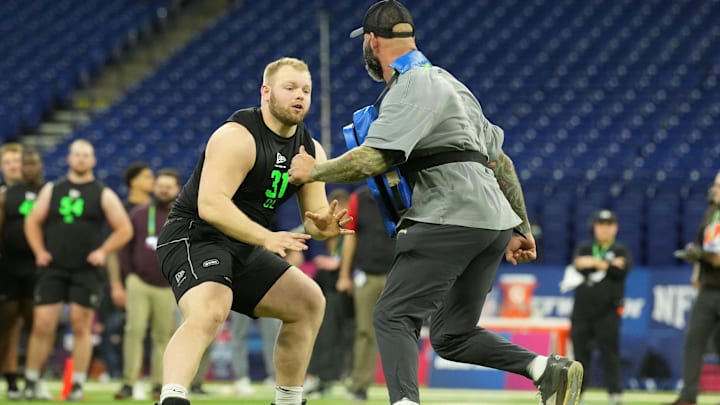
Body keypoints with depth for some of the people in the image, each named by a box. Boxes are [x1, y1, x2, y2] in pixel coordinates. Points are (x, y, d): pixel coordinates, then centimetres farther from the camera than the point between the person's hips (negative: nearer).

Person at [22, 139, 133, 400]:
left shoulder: (104, 195, 4)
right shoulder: (51, 190, 10)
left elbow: (125, 229, 4)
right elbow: (33, 222, 14)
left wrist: (103, 251, -7)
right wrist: (39, 251, 1)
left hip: (86, 272, -1)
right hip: (53, 269, 1)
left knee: (81, 328, -2)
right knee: (42, 325, -4)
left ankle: (77, 386, 4)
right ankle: (30, 381, 6)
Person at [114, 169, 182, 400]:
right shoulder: (139, 214, 8)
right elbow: (126, 246, 10)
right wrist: (130, 273, 2)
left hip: (168, 288, 0)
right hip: (139, 283, 0)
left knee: (163, 336, 1)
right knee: (134, 331, -8)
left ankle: (158, 384, 8)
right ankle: (128, 383, -7)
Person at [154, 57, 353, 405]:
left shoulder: (311, 150, 6)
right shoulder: (238, 138, -19)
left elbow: (314, 216, 7)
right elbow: (210, 204, -29)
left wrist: (324, 226, -18)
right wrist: (266, 238, -37)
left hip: (241, 247, 9)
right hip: (193, 238, -9)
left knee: (308, 302, 15)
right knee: (208, 313, -35)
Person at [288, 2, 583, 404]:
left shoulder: (413, 86, -6)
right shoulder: (446, 81, 25)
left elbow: (370, 160, -18)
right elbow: (499, 159, 25)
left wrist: (312, 171, -2)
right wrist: (521, 228, 26)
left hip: (454, 218, -9)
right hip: (494, 221, 10)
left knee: (393, 317, -10)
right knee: (452, 336, 12)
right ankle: (548, 368, -3)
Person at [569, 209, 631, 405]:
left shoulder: (621, 251, 9)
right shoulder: (584, 249, 15)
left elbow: (621, 271, -11)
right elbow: (579, 264, -6)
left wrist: (594, 262, -9)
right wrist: (609, 264, -11)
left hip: (608, 312, -3)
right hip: (582, 310, 3)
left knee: (610, 354, -9)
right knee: (580, 354, 3)